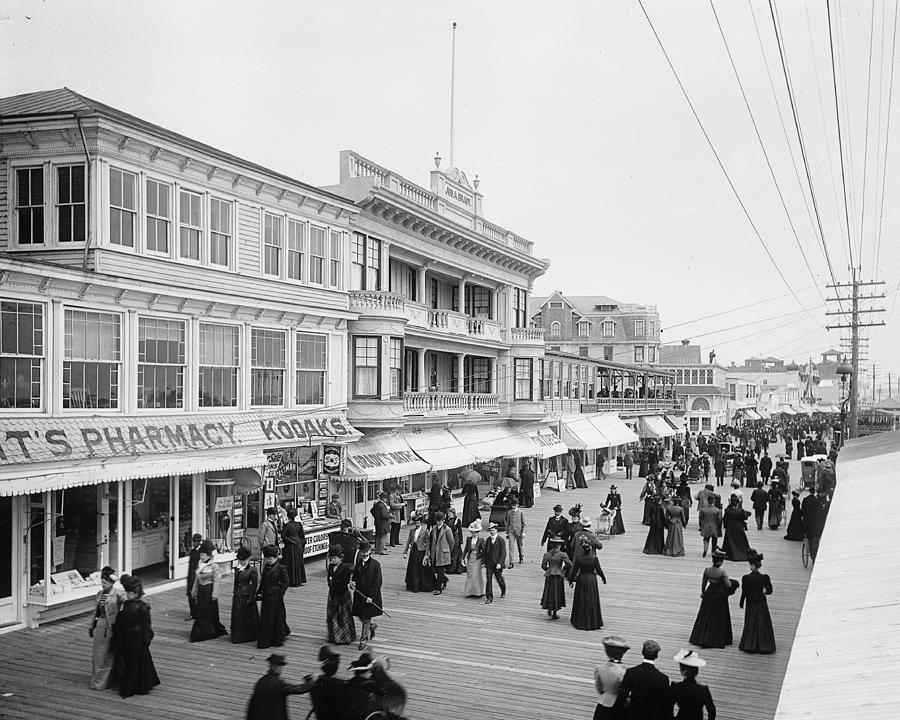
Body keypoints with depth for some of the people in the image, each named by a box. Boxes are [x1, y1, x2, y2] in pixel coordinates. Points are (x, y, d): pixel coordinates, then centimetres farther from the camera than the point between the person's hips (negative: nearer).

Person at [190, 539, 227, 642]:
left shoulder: (214, 566, -12)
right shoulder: (200, 565, 9)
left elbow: (216, 581, -13)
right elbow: (196, 579, 16)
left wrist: (214, 594, -16)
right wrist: (194, 591, 16)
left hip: (209, 590, -7)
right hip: (201, 591, 7)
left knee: (209, 612, 0)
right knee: (199, 612, 9)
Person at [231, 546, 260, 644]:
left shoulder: (252, 570, -11)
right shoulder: (237, 569, 7)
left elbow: (254, 584, -11)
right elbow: (236, 582, 14)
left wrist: (251, 597, -14)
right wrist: (234, 593, 9)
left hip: (246, 595, -6)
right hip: (237, 595, 6)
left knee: (248, 616, 2)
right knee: (237, 616, 10)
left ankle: (249, 636, 14)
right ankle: (238, 635, 22)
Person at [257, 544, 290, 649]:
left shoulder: (281, 568, -10)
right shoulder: (266, 567, 10)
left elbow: (286, 582, -9)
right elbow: (262, 581, 17)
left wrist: (281, 593, -16)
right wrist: (258, 592, 11)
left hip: (275, 596, -7)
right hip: (266, 596, 7)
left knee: (276, 618, -1)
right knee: (265, 618, 10)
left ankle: (278, 640, 10)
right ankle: (265, 640, 23)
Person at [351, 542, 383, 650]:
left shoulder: (375, 564, -12)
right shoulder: (358, 563, 6)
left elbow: (377, 582, -13)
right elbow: (355, 577, 16)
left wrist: (371, 596, -18)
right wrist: (353, 583, -7)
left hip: (370, 596, -6)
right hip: (359, 595, 6)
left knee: (366, 619, 0)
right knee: (361, 617, 13)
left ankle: (364, 640, 13)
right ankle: (372, 627, 41)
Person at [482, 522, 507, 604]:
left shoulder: (501, 540, -8)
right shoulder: (488, 540, 7)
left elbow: (503, 553, -12)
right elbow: (485, 551, 12)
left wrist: (500, 563, -19)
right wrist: (484, 561, 5)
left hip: (497, 564, -4)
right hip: (489, 563, 4)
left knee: (499, 579, 10)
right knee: (488, 580, -4)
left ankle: (503, 592, 39)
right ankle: (489, 597, 0)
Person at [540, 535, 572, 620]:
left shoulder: (547, 554, -2)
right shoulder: (562, 555, -12)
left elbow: (543, 566, -1)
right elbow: (569, 565, -14)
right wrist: (563, 569, 4)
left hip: (549, 576, 3)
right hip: (559, 576, -3)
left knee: (549, 592, 17)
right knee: (557, 593, 7)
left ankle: (549, 609, 21)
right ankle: (554, 613, 11)